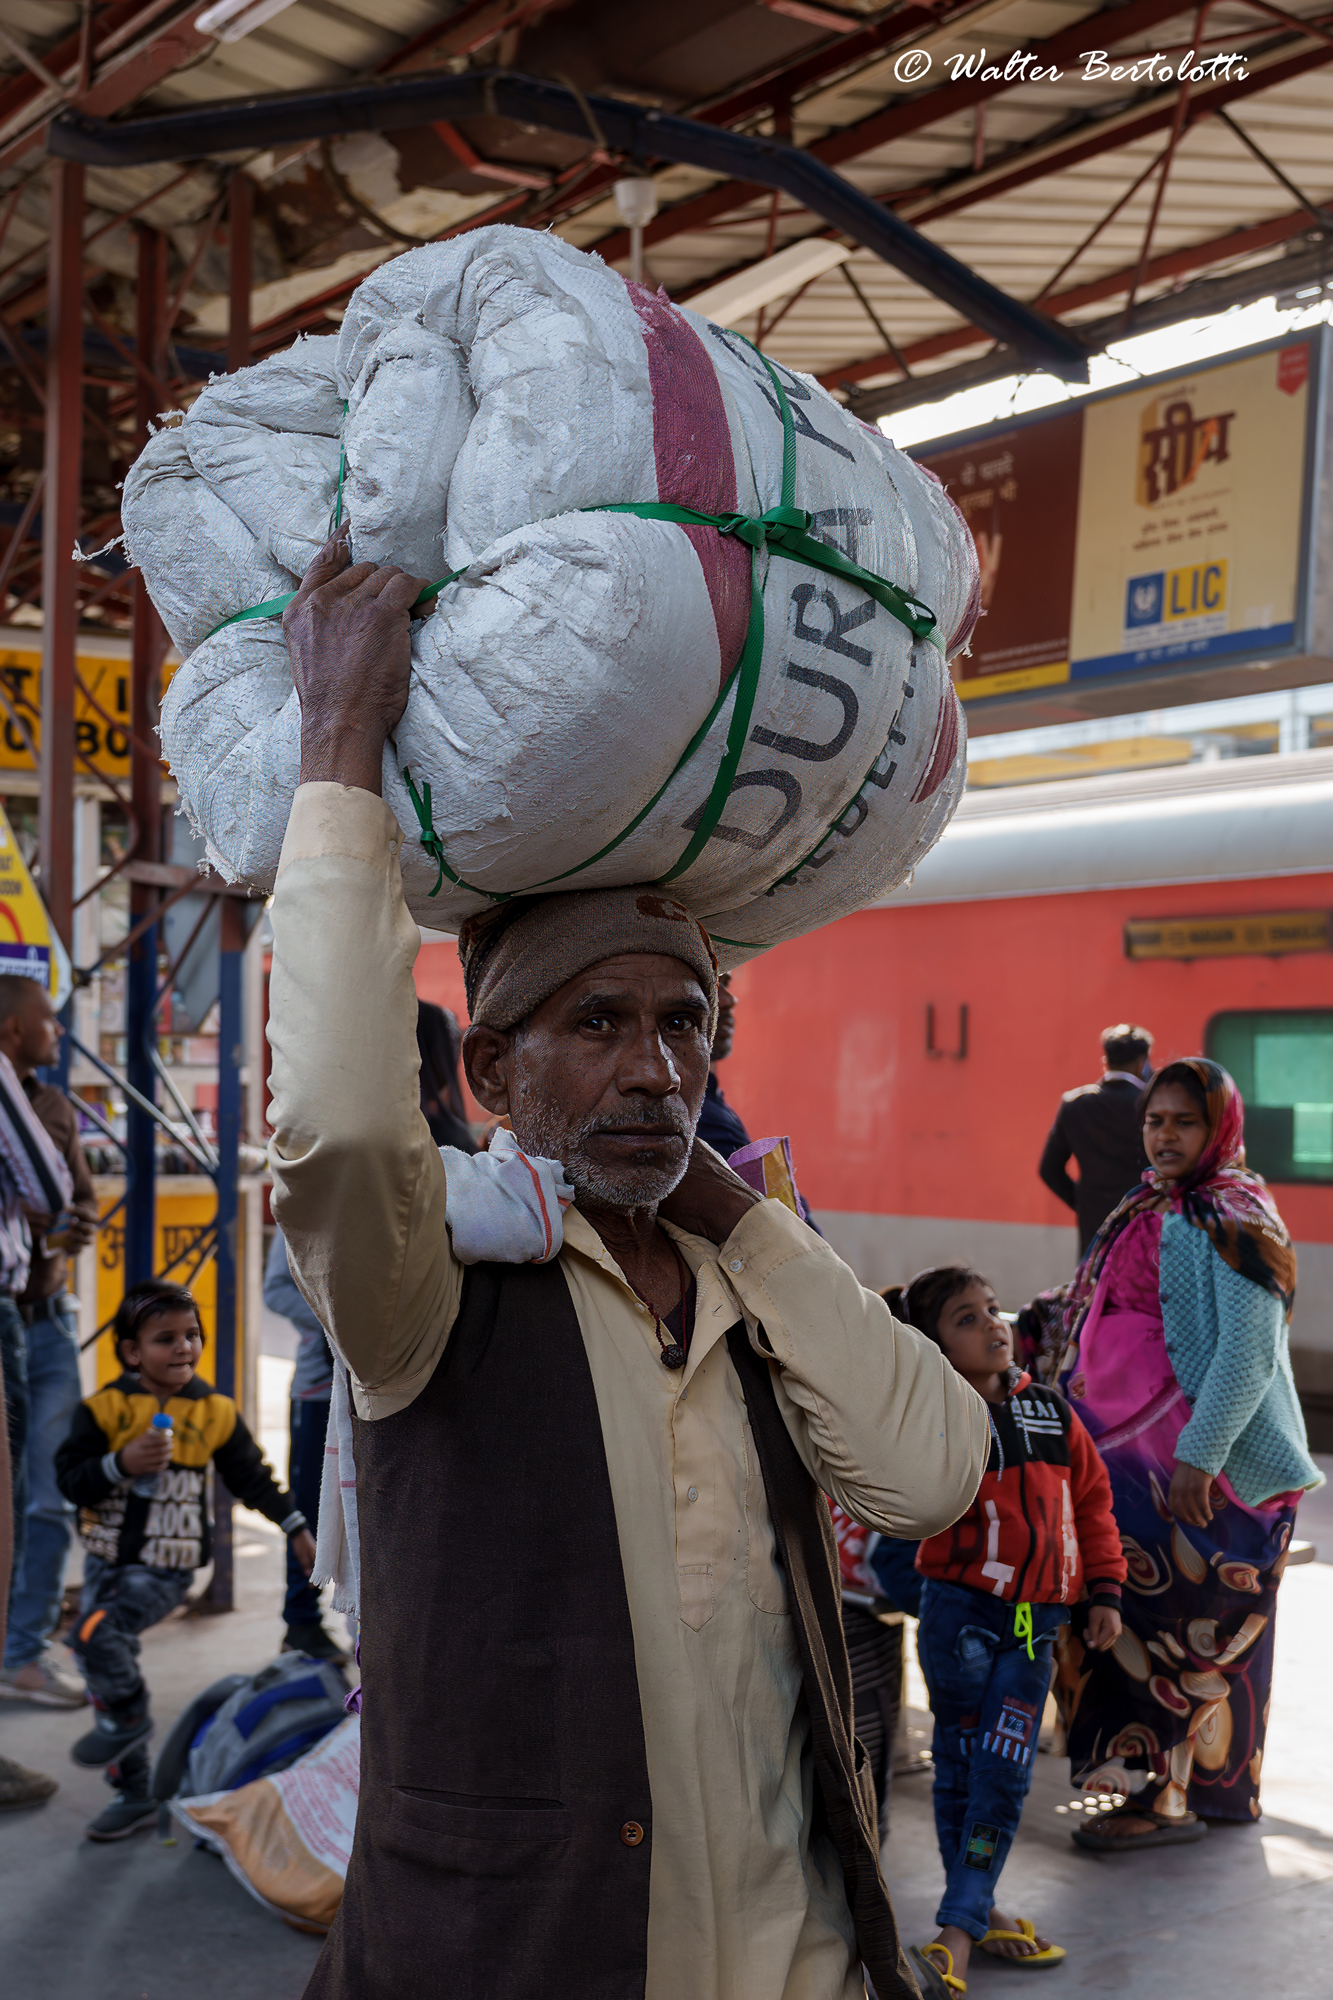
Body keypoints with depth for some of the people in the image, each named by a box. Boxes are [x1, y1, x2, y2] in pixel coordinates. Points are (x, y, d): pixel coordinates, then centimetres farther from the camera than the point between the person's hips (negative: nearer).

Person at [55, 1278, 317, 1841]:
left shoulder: (216, 1412, -2)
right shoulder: (104, 1408, -4)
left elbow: (253, 1478, 9)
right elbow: (70, 1480, -8)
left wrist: (297, 1529, 11)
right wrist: (122, 1463, -24)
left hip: (166, 1567, -3)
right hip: (106, 1560, 3)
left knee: (95, 1634, -24)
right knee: (106, 1671, 8)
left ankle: (130, 1715, 5)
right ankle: (134, 1794, 23)